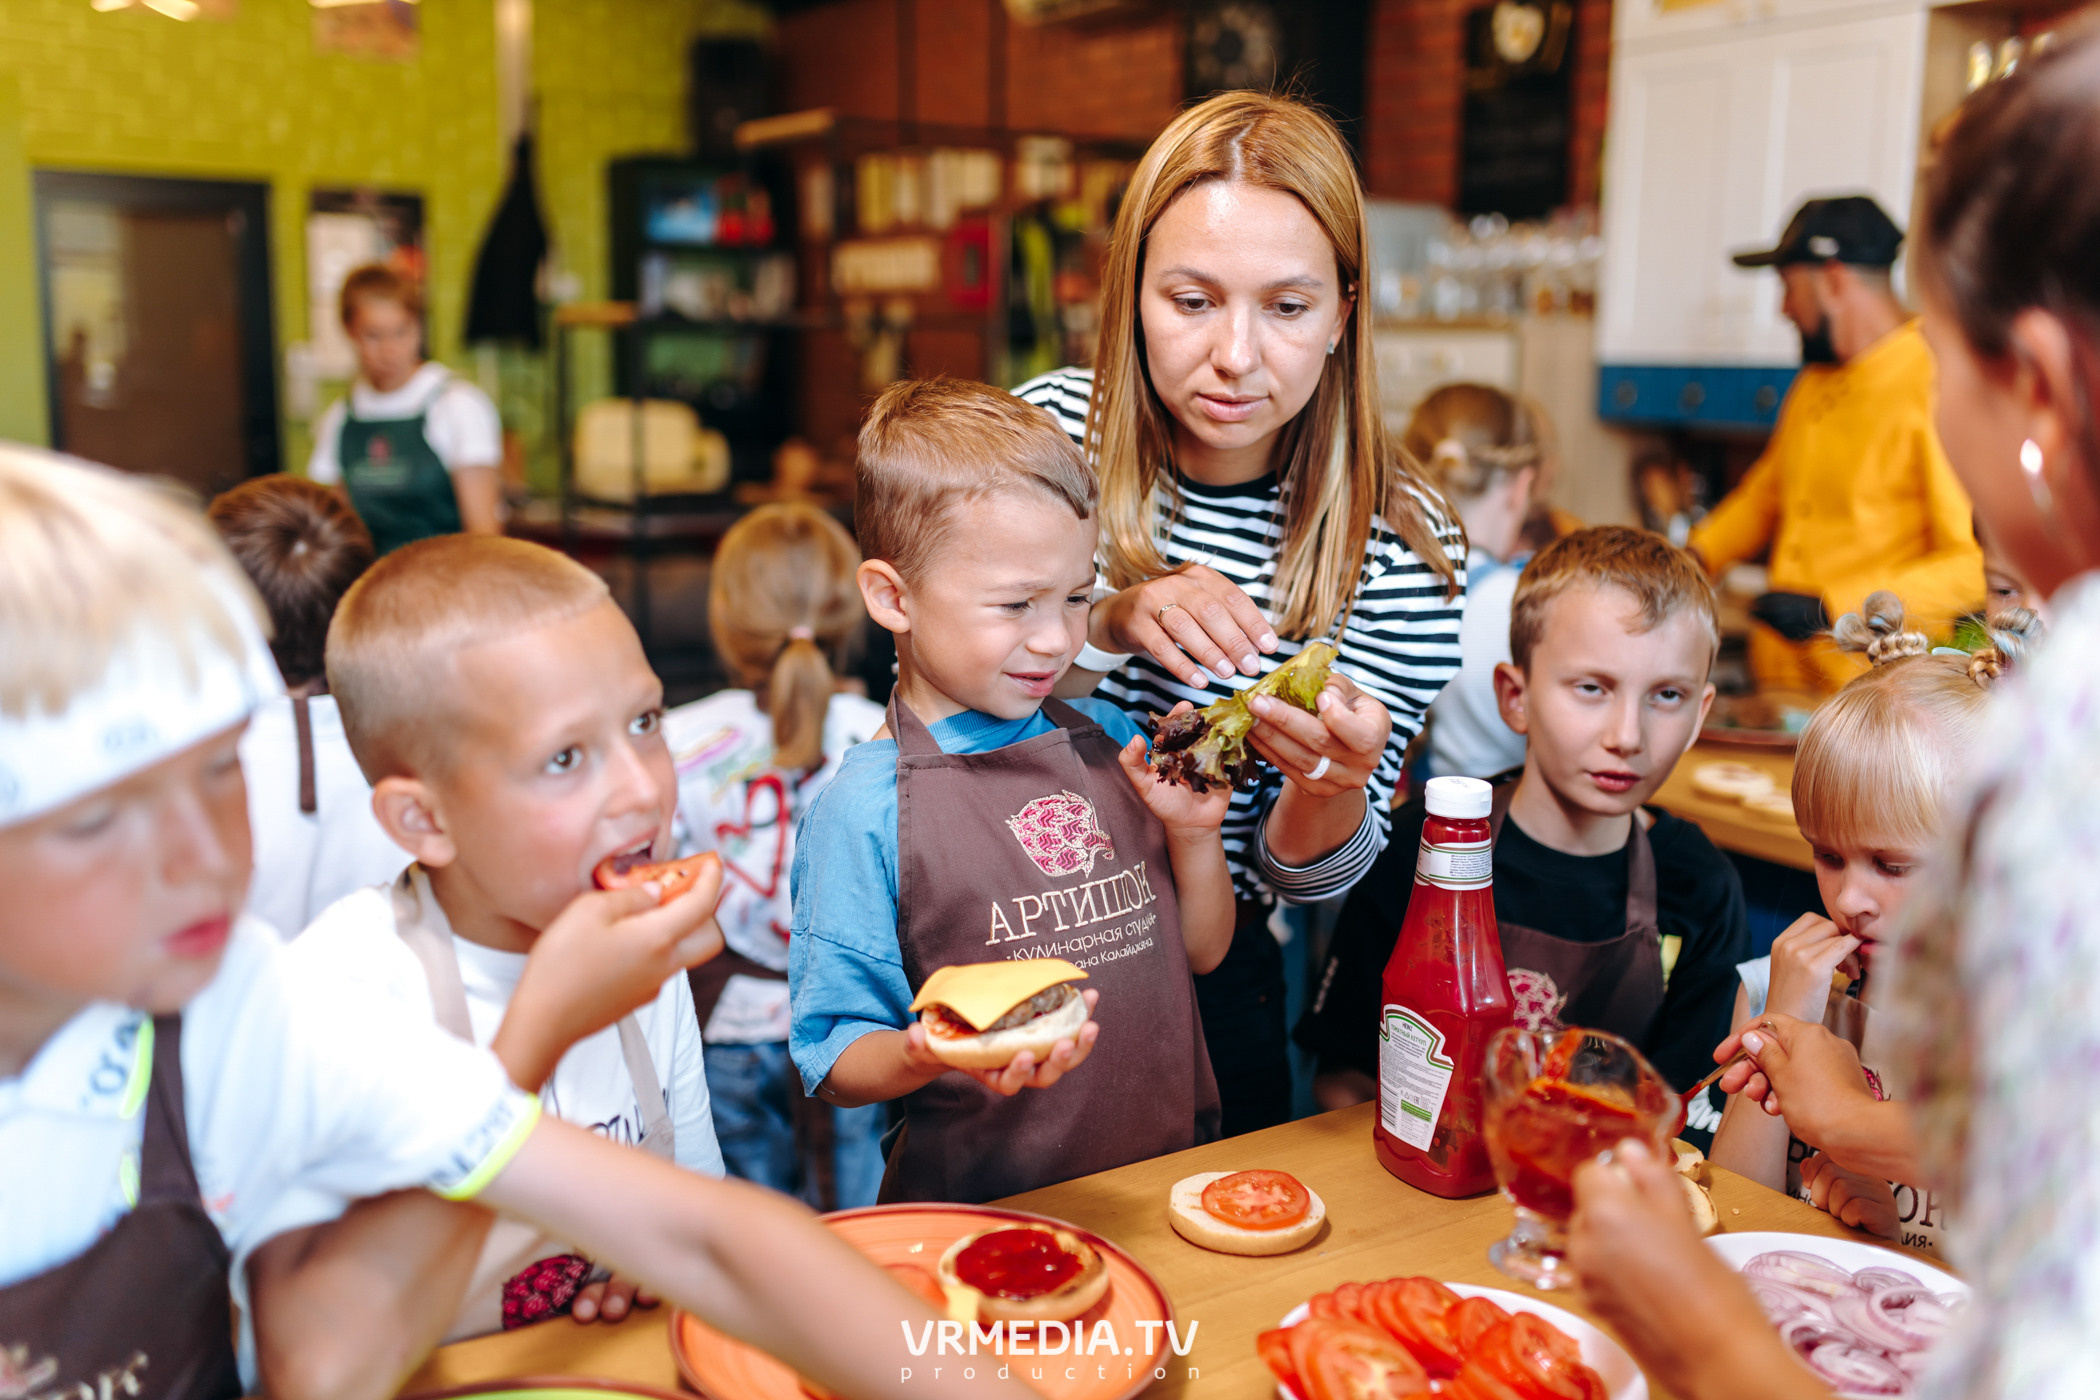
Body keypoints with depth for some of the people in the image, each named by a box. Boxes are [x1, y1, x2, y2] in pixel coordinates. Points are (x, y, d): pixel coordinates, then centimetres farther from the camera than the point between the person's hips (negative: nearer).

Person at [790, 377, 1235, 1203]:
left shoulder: (1111, 740, 8)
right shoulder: (865, 809, -8)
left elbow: (1203, 951, 17)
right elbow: (837, 1064, -6)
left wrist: (1193, 837, 1)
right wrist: (929, 1057, -25)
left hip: (1171, 1165, 4)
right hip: (986, 1208, -4)